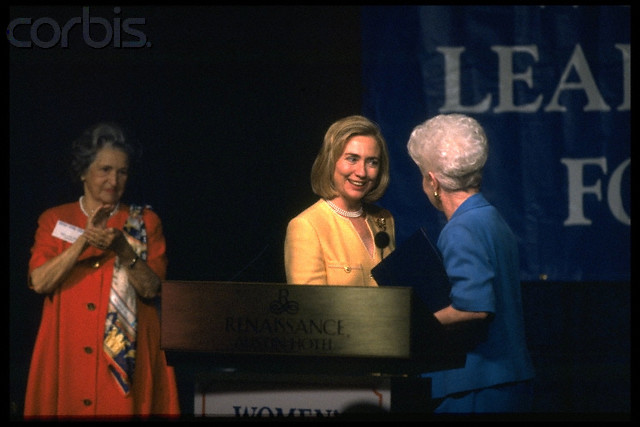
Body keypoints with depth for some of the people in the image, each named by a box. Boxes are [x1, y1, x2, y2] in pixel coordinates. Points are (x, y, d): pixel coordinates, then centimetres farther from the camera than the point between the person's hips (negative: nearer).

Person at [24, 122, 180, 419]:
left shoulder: (144, 223, 9)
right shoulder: (55, 220, 9)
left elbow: (150, 288, -3)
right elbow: (40, 282, -6)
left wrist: (122, 248, -18)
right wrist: (84, 240, -14)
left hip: (126, 356, 0)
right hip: (66, 356, 0)